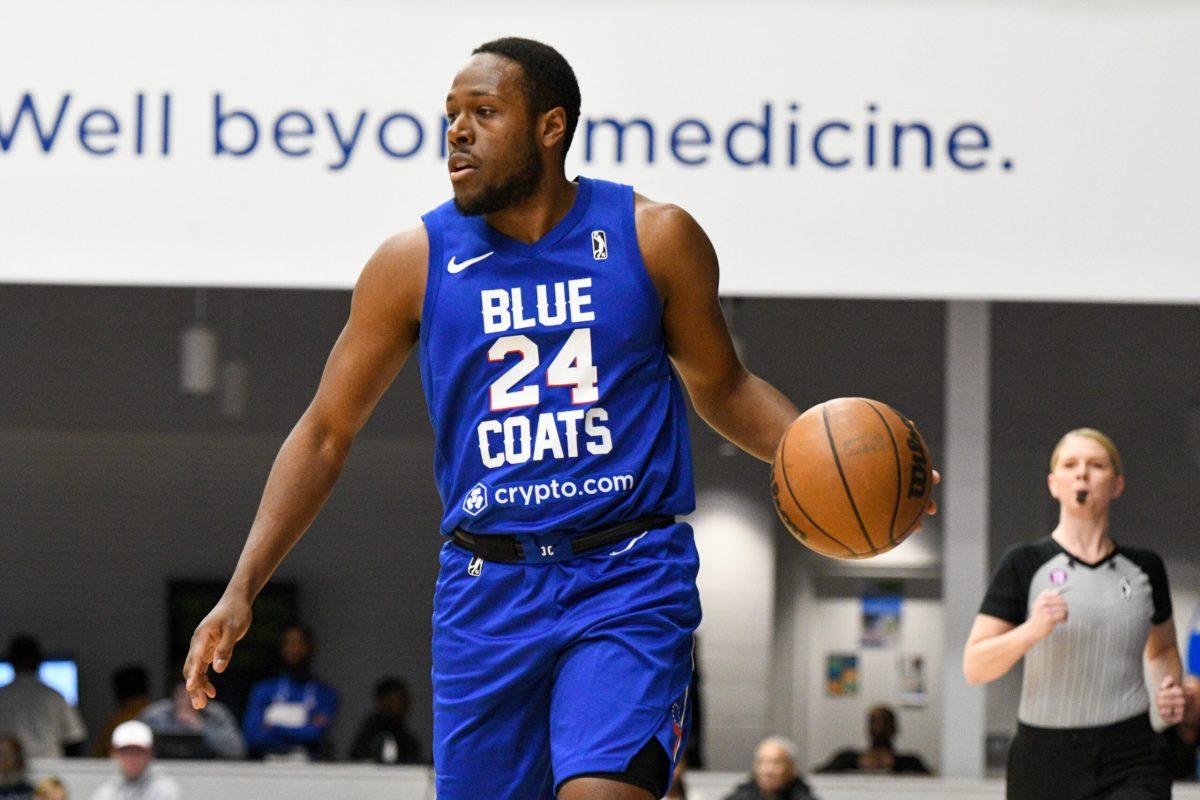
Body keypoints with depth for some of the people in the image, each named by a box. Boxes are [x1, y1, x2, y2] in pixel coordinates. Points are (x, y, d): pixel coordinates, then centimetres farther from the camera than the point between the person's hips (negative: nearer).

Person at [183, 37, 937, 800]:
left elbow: (722, 387, 14)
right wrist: (242, 591, -1)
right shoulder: (415, 262, 1)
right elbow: (327, 431, 7)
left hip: (628, 579, -2)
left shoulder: (654, 237, 0)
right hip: (487, 592, 2)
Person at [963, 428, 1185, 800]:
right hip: (1044, 765, -1)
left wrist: (1169, 688, 4)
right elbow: (974, 667, -5)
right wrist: (1031, 630, -23)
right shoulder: (1024, 565, 0)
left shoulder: (1144, 568, 9)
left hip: (1131, 763, 1)